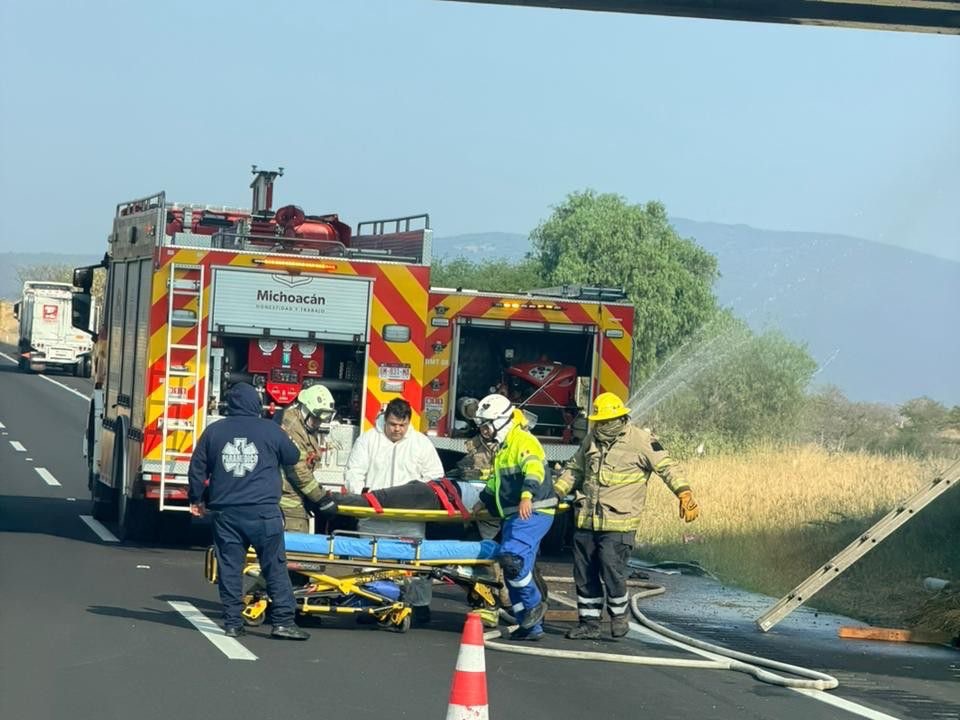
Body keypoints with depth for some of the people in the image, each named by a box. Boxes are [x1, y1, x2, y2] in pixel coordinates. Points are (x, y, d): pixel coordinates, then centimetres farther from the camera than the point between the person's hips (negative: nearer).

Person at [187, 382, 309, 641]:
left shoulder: (213, 431, 7)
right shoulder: (270, 430, 2)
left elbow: (197, 468, 12)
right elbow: (293, 457, 15)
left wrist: (196, 499, 25)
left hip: (225, 512, 2)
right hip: (263, 510, -2)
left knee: (229, 568, 6)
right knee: (275, 566, 2)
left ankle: (232, 623, 6)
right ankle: (283, 621, -1)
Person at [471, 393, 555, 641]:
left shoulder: (522, 441, -12)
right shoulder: (502, 446, 21)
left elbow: (534, 469, -31)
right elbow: (495, 481, 37)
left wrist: (527, 496, -46)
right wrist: (483, 502, 33)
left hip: (533, 513, -11)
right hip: (516, 517, 11)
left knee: (511, 557, -25)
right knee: (517, 569, 9)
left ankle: (534, 604, -9)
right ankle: (531, 626, 13)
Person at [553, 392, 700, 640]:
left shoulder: (641, 440, -6)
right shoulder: (591, 440, 13)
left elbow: (667, 467, -7)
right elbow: (574, 469, 25)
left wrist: (684, 493, -19)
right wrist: (554, 492, 15)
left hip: (619, 522, -6)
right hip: (586, 519, 6)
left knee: (612, 570, -13)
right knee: (584, 573, 7)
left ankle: (619, 615, 10)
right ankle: (589, 622, 18)